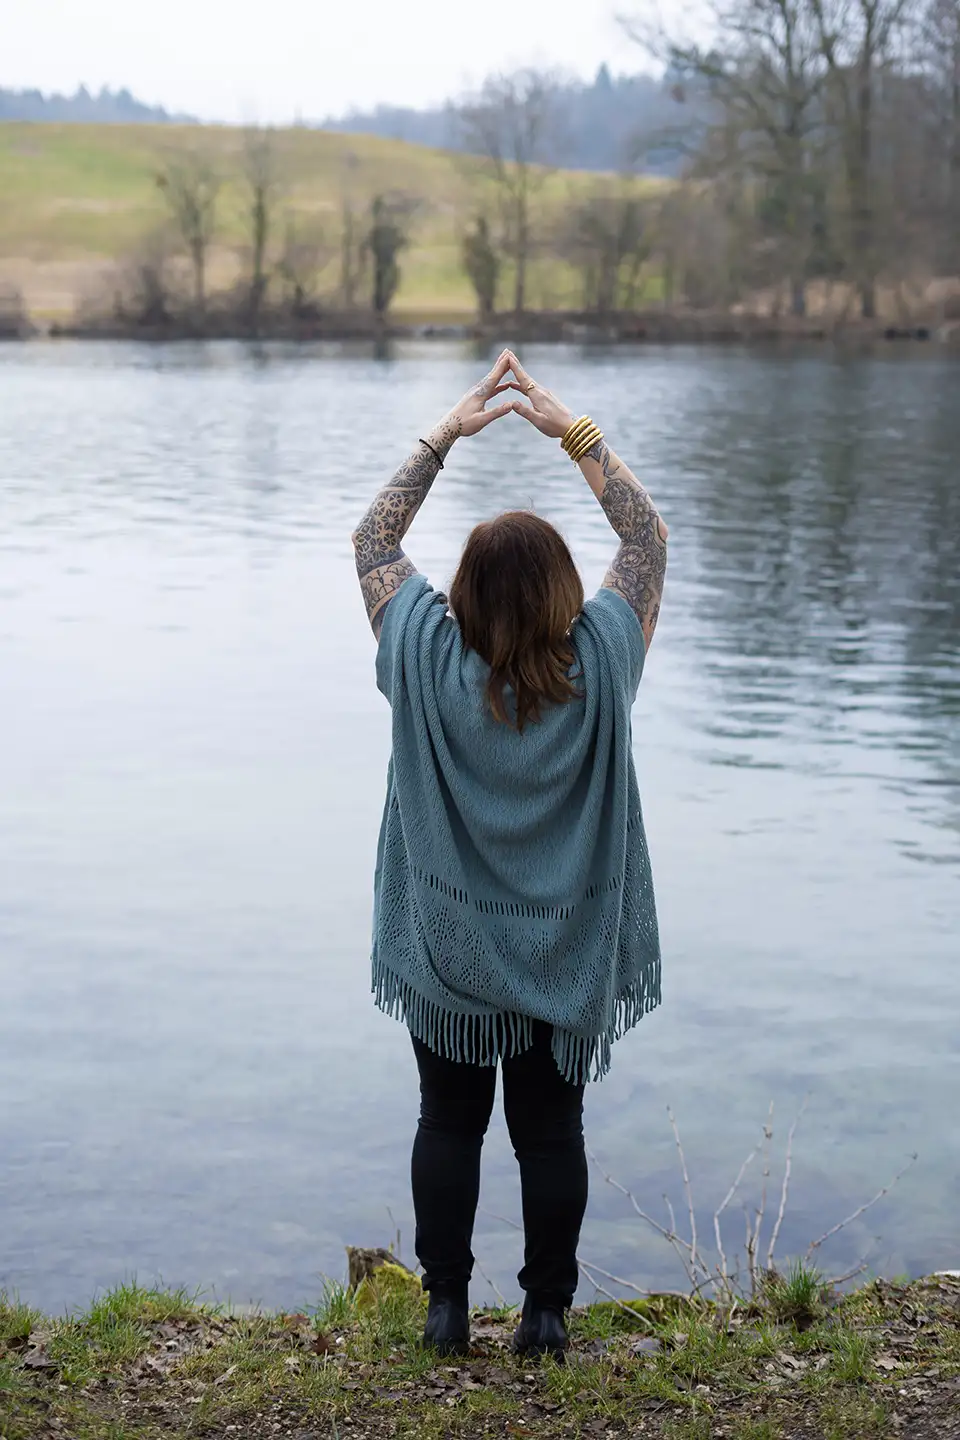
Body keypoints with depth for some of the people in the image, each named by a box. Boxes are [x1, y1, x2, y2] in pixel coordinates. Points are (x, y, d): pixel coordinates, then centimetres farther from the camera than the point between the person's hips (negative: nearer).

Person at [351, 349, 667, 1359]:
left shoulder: (427, 661, -18)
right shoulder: (597, 665, -18)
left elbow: (373, 541, -1)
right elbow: (648, 536, -2)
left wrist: (446, 434, -1)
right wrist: (574, 433, -3)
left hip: (446, 953, 0)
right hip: (566, 956, 0)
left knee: (448, 1122, 16)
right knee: (551, 1131, 13)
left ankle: (446, 1304, 24)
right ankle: (547, 1312, 22)